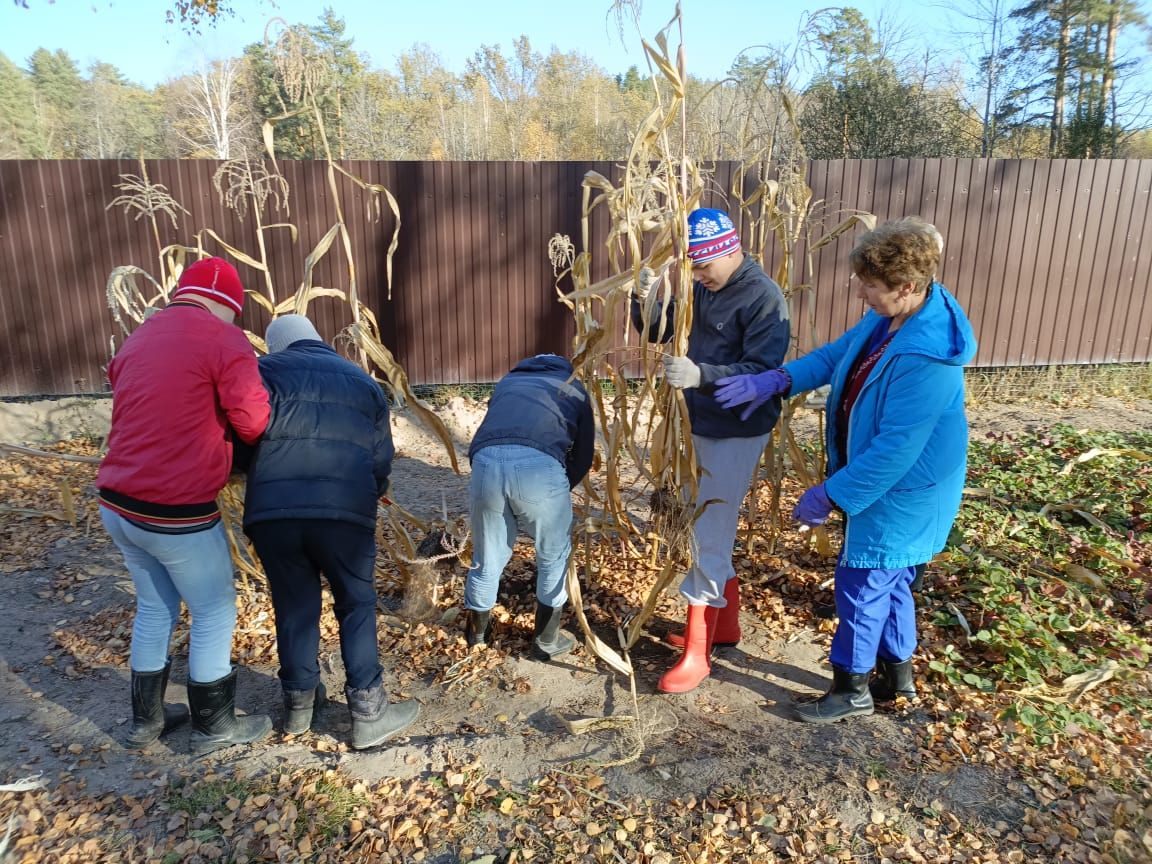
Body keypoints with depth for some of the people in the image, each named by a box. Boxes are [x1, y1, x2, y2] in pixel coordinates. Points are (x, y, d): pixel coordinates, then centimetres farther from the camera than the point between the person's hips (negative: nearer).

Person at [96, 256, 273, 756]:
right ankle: (213, 727, 26)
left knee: (155, 607, 25)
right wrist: (225, 433, 3)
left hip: (117, 504, 8)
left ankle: (146, 719, 39)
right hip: (175, 513, -8)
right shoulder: (223, 339, -12)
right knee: (215, 613, 11)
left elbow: (153, 417, 15)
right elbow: (253, 420, -19)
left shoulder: (137, 340, 13)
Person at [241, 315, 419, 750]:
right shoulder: (364, 382, 21)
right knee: (357, 606, 13)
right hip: (345, 511, 0)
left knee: (293, 606, 16)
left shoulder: (267, 369, 14)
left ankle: (298, 703, 30)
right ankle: (368, 713, 15)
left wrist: (253, 470, 16)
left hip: (272, 511, 0)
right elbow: (382, 460, 20)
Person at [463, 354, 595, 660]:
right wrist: (561, 488, 38)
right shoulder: (574, 388, 31)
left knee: (488, 557, 24)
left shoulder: (507, 382, 38)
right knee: (553, 558, 21)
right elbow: (583, 456, 25)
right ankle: (546, 641, 33)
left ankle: (476, 629, 45)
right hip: (540, 466, -2)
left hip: (486, 462, 3)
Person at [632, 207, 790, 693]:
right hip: (698, 427, 8)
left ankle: (696, 653, 10)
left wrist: (700, 375, -38)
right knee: (711, 532, 18)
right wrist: (644, 299, -13)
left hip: (736, 434, -8)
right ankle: (725, 624, 35)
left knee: (708, 539, -4)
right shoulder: (700, 288, 4)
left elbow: (762, 372, -24)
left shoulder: (763, 298, -18)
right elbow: (656, 333, 8)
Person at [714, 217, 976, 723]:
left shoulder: (927, 358, -33)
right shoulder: (889, 318, -4)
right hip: (884, 485, 9)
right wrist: (777, 380, -3)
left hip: (900, 495, -9)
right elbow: (838, 354, 10)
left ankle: (852, 690, 28)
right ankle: (897, 675, 43)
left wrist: (830, 495, -21)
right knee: (890, 582, 23)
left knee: (860, 588, 7)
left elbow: (892, 450, -30)